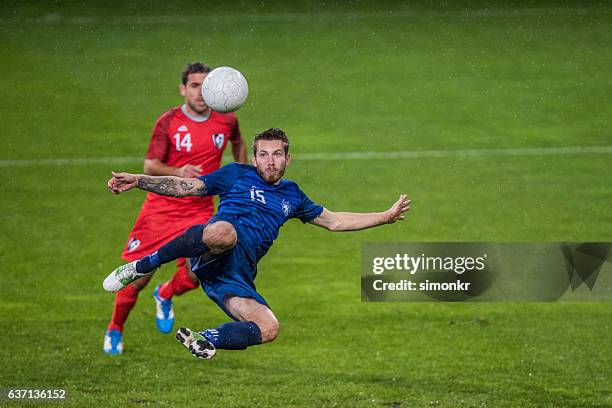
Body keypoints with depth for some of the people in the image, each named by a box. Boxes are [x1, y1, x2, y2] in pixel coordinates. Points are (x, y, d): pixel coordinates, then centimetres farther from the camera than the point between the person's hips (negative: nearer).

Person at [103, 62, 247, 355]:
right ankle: (114, 331, 22)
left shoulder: (226, 121, 1)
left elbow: (238, 144, 24)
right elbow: (149, 166, -14)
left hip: (199, 212, 2)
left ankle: (165, 296, 20)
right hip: (161, 207, -2)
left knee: (196, 273, -17)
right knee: (138, 276, -3)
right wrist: (177, 172, -32)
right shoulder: (168, 122, -9)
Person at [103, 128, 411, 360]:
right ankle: (143, 266, -29)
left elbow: (333, 221, 37)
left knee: (268, 329, -20)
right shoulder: (238, 175, 16)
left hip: (237, 277, 4)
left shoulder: (292, 195, 29)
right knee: (224, 232, -42)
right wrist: (138, 181, 2)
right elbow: (186, 187, 13)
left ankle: (204, 341, -9)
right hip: (213, 254, -4)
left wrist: (386, 217, 34)